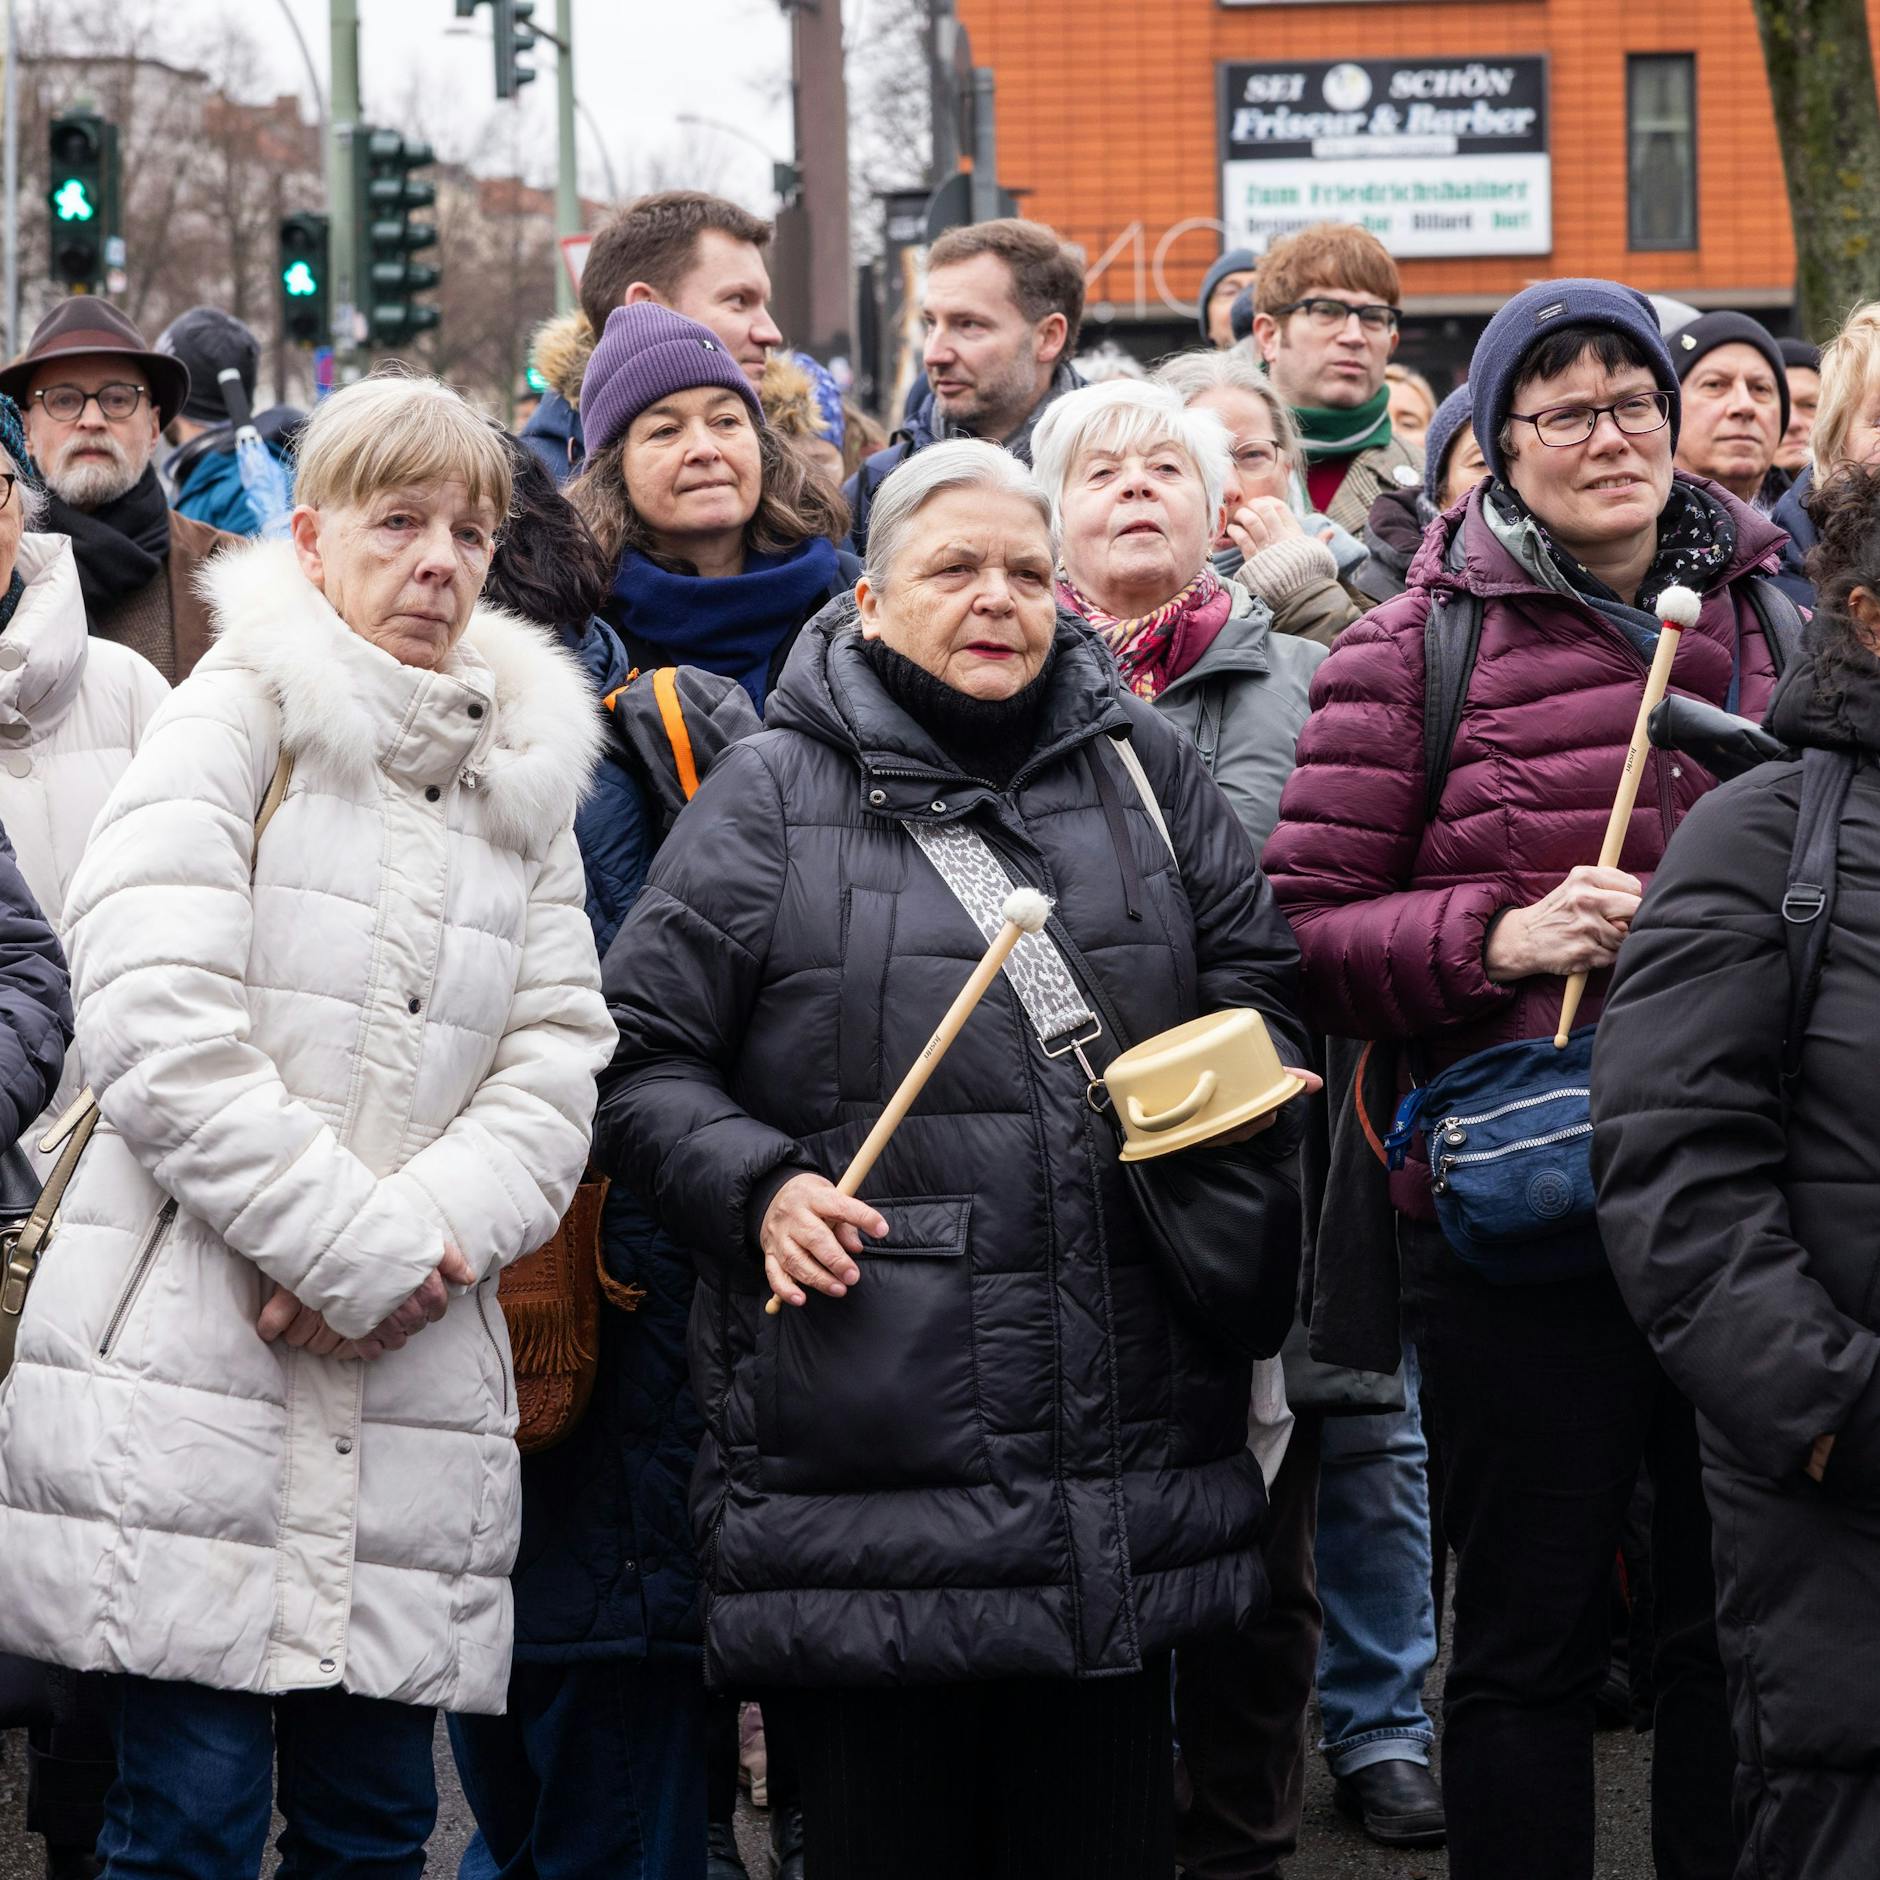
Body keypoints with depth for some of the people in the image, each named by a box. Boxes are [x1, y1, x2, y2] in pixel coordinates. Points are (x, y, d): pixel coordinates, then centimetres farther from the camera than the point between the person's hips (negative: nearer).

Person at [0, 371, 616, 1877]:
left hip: (414, 1375, 5)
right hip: (194, 1349, -5)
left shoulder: (528, 775, 17)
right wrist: (365, 1243, -13)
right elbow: (152, 1017, -12)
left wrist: (438, 1225, -11)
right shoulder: (237, 714, 0)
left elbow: (559, 1057, 8)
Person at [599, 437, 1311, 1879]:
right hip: (869, 1431, -3)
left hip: (1124, 1425, 3)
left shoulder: (1148, 768, 13)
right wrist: (756, 1186, -12)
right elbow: (641, 1056, 3)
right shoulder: (773, 796, 3)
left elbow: (1264, 984, 21)